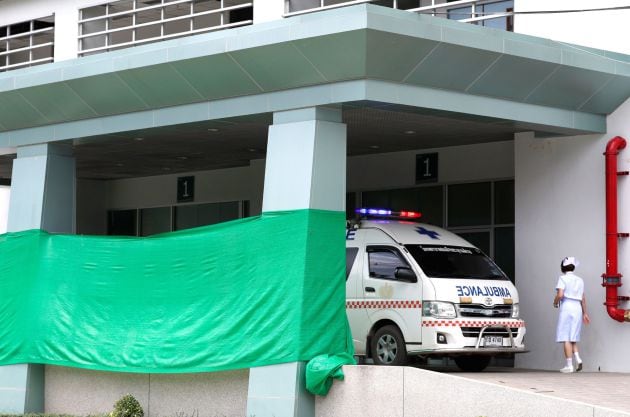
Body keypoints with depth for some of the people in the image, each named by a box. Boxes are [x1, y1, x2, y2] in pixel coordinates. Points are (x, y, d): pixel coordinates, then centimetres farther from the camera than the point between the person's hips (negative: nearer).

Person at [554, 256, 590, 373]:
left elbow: (560, 295, -16)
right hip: (577, 308, 6)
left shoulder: (563, 278, -5)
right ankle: (578, 359, -6)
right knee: (572, 338, 14)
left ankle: (569, 365, -9)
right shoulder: (579, 280, 13)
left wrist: (555, 302, 3)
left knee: (566, 338, -4)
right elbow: (583, 298, 16)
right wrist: (584, 313, 21)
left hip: (567, 307, -6)